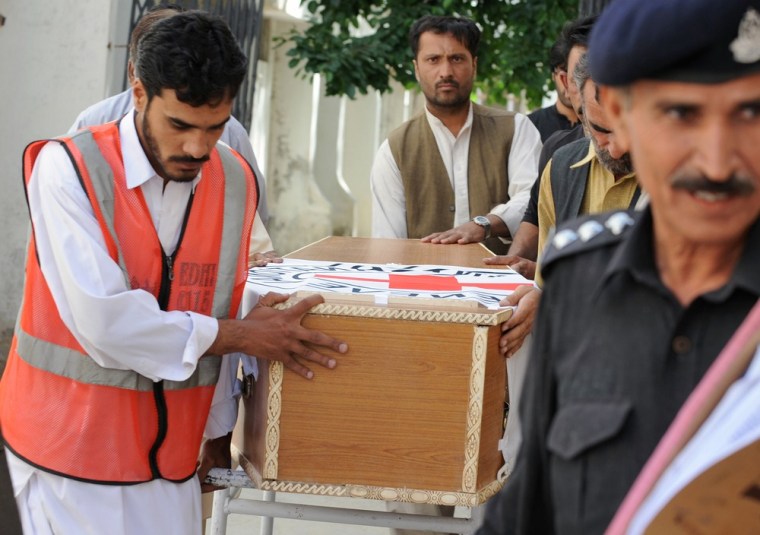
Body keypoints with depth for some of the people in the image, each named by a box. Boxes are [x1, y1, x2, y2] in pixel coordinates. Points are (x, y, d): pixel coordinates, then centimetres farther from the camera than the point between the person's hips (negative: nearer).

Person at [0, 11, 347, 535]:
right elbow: (104, 322, -23)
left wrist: (218, 431, 13)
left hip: (171, 454, 5)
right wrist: (242, 335, -15)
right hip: (72, 450, -5)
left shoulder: (236, 180, 2)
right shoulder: (68, 168, -15)